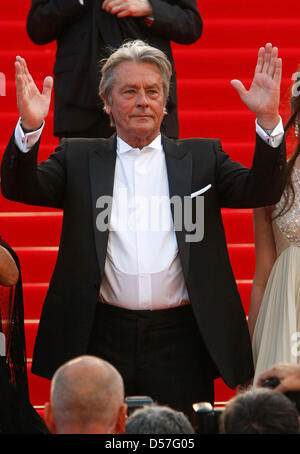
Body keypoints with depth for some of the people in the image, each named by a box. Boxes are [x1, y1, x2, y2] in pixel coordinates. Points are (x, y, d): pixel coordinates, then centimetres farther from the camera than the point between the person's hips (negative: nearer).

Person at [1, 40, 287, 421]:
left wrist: (268, 120, -15)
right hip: (101, 341, 0)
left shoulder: (202, 157, 13)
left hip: (179, 343, 0)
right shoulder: (78, 158, 12)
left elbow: (262, 191, 0)